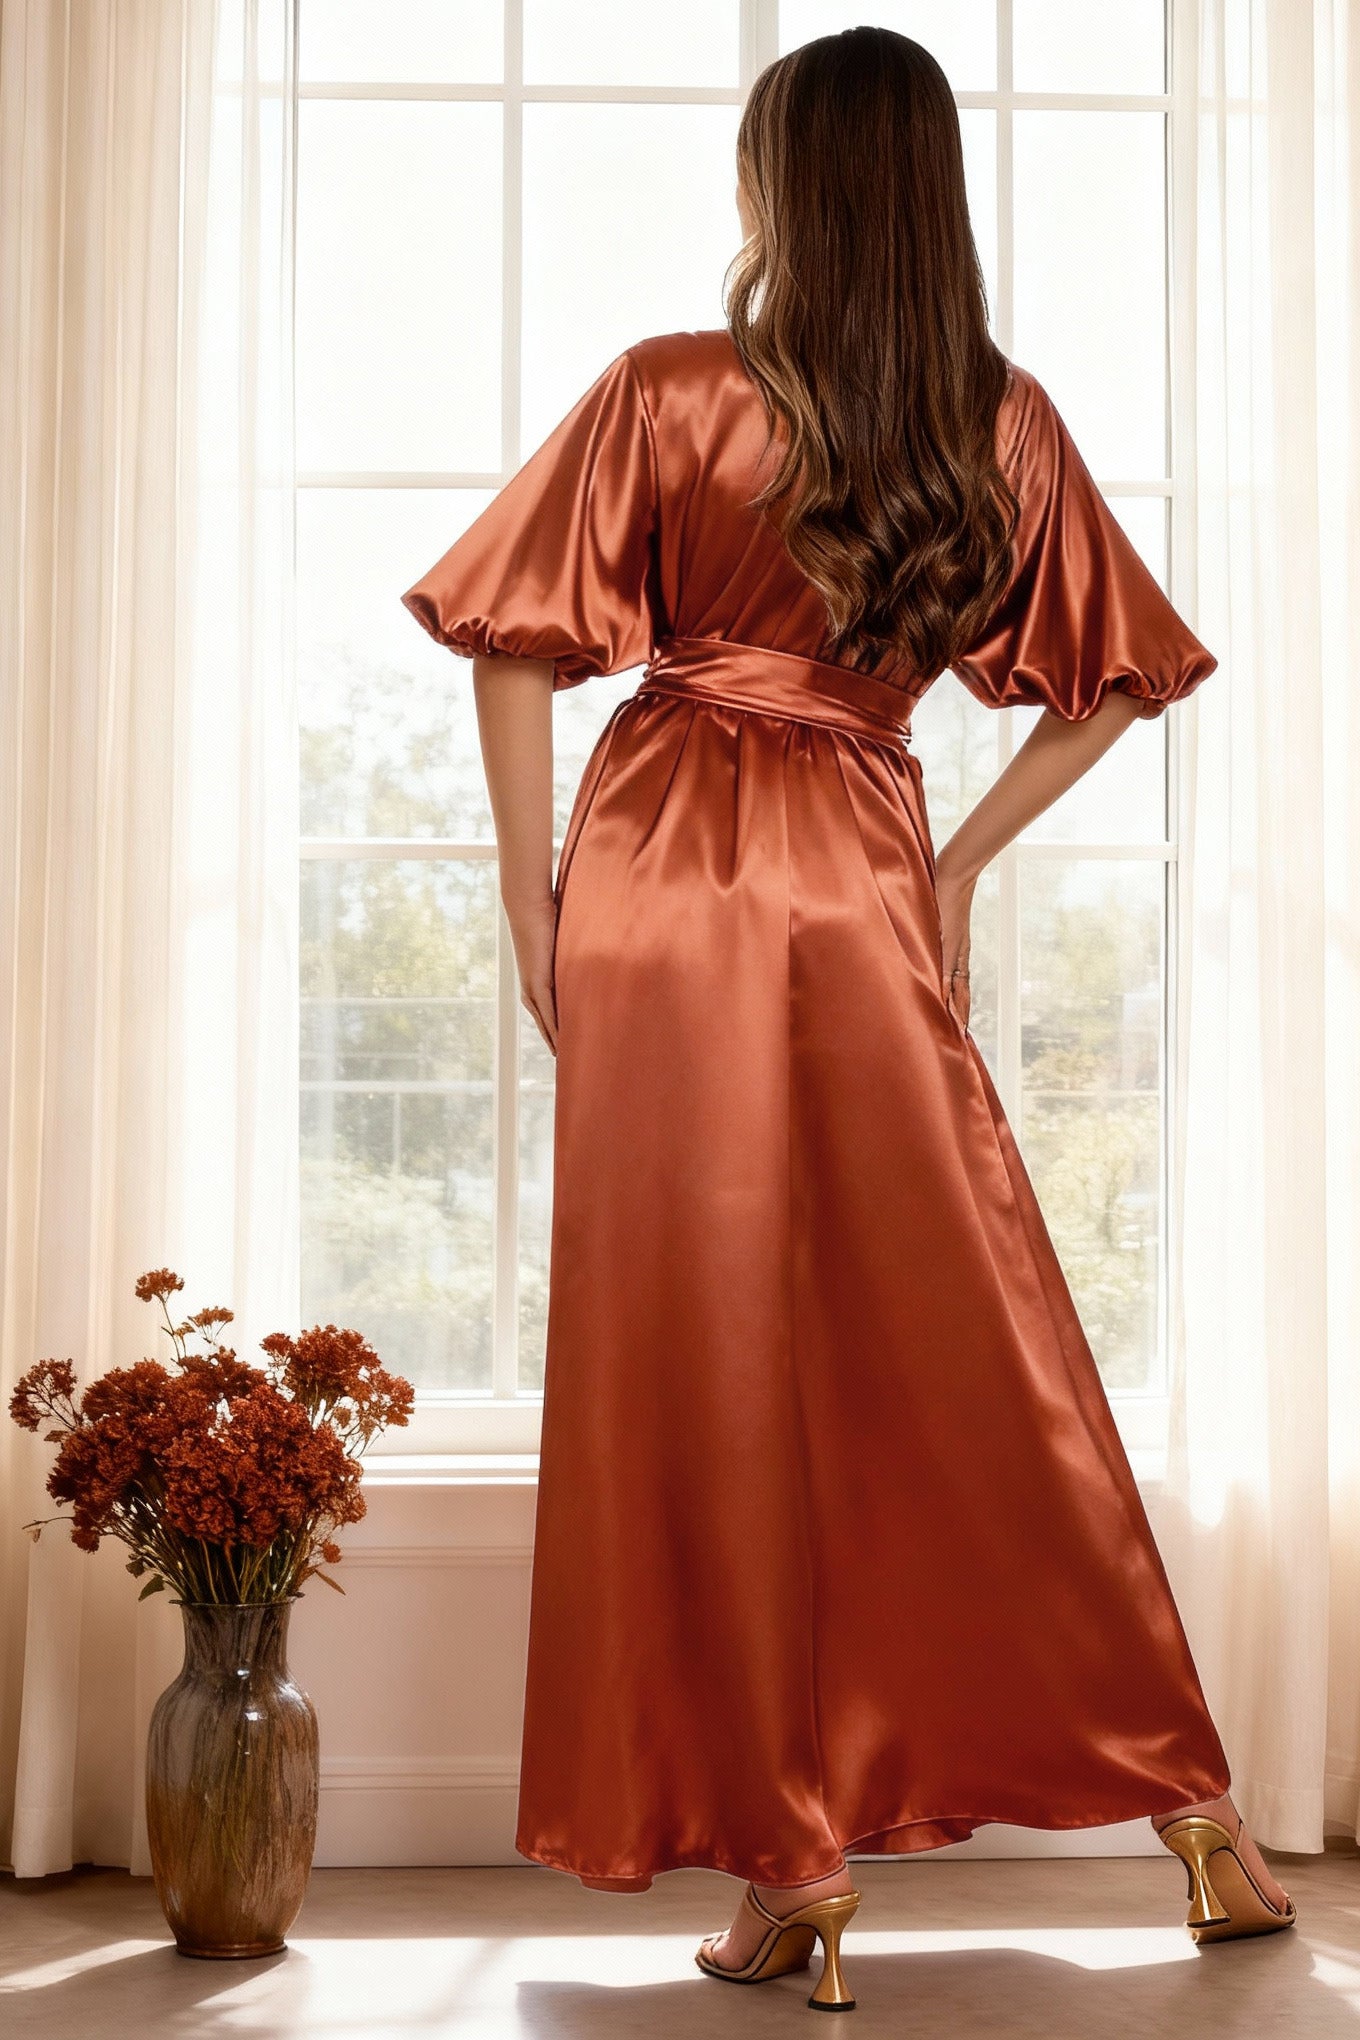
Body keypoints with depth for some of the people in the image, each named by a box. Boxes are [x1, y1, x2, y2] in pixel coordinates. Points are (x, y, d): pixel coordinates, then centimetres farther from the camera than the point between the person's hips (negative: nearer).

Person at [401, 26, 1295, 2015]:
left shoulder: (669, 394, -4)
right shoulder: (1009, 427, 6)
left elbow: (517, 646, -4)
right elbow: (1112, 679, 13)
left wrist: (532, 890, 4)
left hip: (661, 879, -3)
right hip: (870, 892, 3)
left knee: (707, 1361, 3)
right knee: (979, 1352, 10)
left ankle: (788, 1855, 10)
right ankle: (1192, 1803, 17)